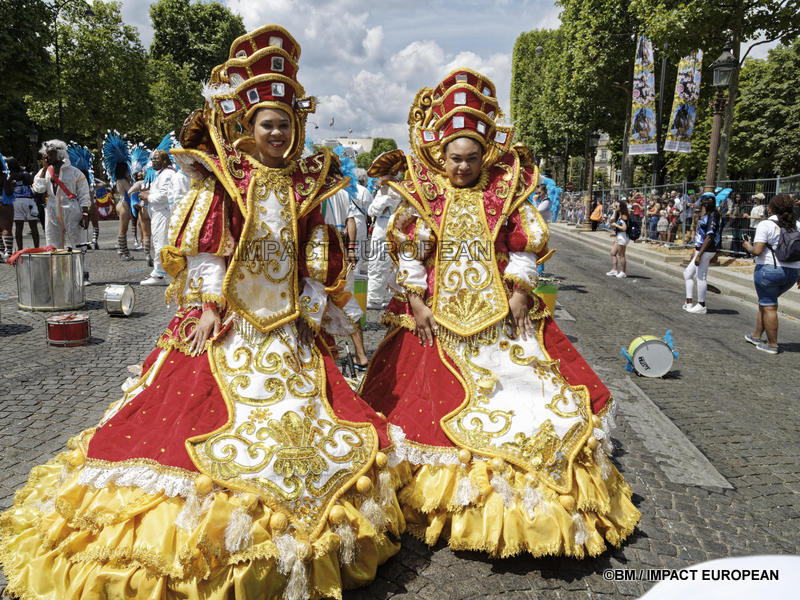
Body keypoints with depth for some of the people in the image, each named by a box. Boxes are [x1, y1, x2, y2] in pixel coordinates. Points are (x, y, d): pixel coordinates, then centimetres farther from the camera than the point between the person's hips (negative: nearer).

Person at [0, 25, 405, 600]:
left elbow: (320, 259, 8)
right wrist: (204, 306, -11)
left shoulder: (306, 185, 9)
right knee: (211, 414, -4)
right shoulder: (221, 180, 0)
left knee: (301, 420, 5)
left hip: (289, 330, 4)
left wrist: (313, 310, 1)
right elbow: (200, 250, -4)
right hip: (225, 326, -3)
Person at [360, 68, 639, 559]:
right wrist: (416, 300, -7)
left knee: (524, 389, -3)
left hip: (500, 313, 1)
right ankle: (447, 495, 18)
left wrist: (520, 292, -5)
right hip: (439, 316, 0)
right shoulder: (423, 196, 3)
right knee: (436, 396, 0)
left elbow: (526, 247, 5)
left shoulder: (506, 193, 6)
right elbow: (407, 253, 2)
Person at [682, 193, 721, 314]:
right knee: (688, 273, 15)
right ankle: (689, 303, 20)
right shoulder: (706, 215, 14)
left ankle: (701, 306, 7)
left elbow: (709, 237, -21)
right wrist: (695, 252, 24)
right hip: (700, 250, 11)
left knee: (701, 278, -3)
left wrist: (699, 255, -22)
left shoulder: (713, 215, -16)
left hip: (706, 251, -11)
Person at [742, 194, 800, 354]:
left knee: (769, 306, 2)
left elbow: (757, 251, -18)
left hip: (769, 269, -7)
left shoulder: (766, 225, -11)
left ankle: (772, 345, 7)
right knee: (765, 302, 21)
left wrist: (748, 246, 4)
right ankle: (757, 335, 29)